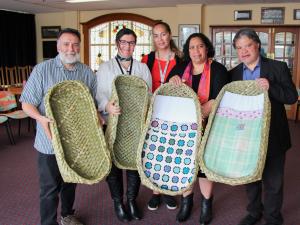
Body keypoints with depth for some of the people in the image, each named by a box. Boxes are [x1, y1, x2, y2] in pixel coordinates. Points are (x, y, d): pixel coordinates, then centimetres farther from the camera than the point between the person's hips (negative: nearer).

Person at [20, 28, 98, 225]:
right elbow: (27, 103, -9)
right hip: (50, 141, -3)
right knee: (50, 188, 5)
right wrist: (41, 118, -27)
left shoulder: (88, 73, 2)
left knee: (71, 183, 21)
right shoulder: (42, 70, -8)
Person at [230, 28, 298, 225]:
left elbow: (292, 97, -9)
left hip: (272, 137, -3)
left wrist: (271, 87, -25)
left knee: (273, 182, 9)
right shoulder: (233, 74, 4)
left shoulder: (278, 68, -5)